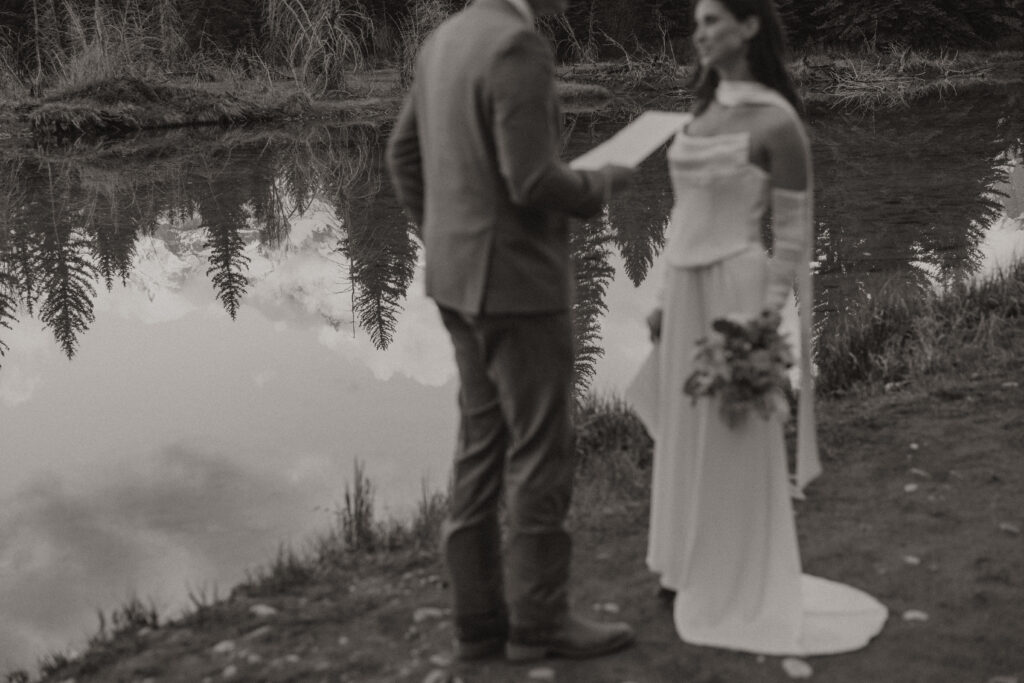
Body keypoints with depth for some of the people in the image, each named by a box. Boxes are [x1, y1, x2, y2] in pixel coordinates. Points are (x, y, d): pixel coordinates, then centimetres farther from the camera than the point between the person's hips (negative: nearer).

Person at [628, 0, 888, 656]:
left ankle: (742, 592, 17)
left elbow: (793, 233, -12)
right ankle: (697, 572, 30)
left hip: (736, 292, -8)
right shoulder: (701, 113, 10)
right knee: (688, 440, 15)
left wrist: (765, 323, -16)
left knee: (736, 447, 3)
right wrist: (666, 298, 16)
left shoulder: (777, 121, -13)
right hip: (688, 291, 8)